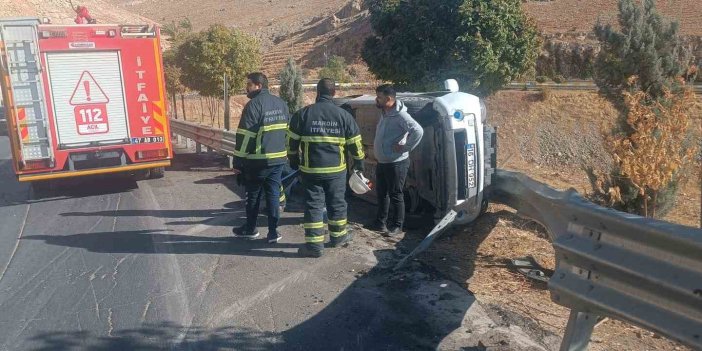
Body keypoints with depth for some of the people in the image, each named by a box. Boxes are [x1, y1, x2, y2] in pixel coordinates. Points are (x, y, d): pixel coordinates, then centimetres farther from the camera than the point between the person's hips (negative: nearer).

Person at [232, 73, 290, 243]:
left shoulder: (254, 104, -13)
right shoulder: (281, 103, 10)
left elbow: (245, 136, -15)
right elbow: (288, 130, 17)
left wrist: (238, 162, -11)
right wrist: (286, 152, 23)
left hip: (258, 160, -6)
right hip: (278, 158, 6)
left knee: (253, 194, 10)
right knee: (273, 194, 9)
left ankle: (250, 228, 23)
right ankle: (273, 232, 9)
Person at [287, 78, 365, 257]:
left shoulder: (303, 114, -4)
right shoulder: (344, 115, -2)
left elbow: (292, 142, 2)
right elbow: (355, 143, 3)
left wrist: (293, 160, 17)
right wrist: (359, 161, 18)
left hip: (310, 169, -1)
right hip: (336, 169, 1)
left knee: (313, 205, 3)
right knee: (337, 203, 16)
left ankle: (314, 244, 3)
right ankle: (338, 236, 32)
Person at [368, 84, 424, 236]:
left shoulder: (400, 115, -22)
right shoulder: (384, 113, 8)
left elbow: (418, 131, -33)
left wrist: (405, 147, -25)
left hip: (396, 163, -9)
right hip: (382, 162, 10)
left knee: (395, 195, 2)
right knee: (381, 193, 18)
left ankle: (397, 226, 15)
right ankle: (380, 223, 31)